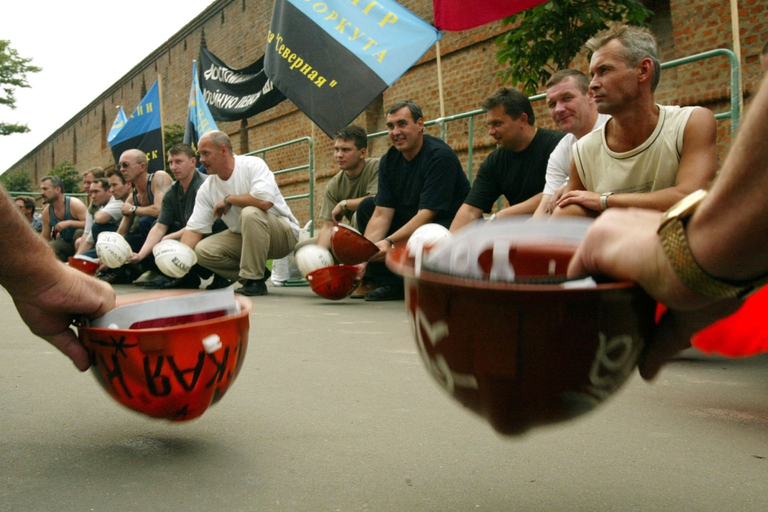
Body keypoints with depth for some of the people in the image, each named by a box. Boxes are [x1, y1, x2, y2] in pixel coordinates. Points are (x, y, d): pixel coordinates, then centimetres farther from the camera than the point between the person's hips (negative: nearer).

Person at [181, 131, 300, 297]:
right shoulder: (207, 188, -1)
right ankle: (257, 273, 3)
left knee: (250, 213, -34)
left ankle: (255, 280, -21)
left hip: (282, 233, -6)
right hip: (243, 237, 6)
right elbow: (194, 229, -3)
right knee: (202, 250, -12)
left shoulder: (253, 165, -17)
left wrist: (228, 199, -19)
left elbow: (265, 200, -34)